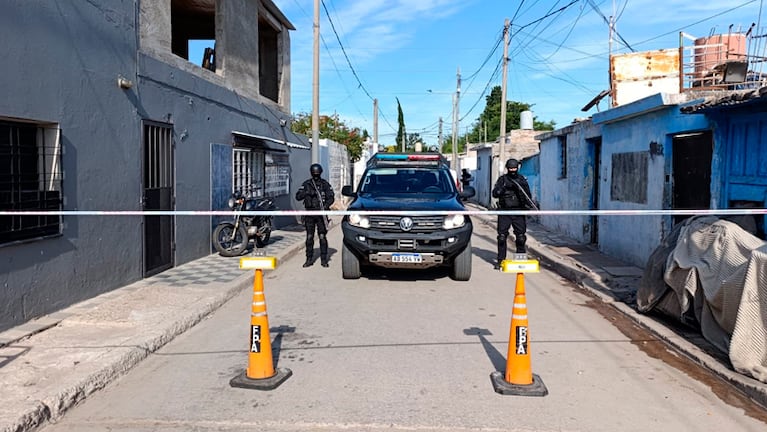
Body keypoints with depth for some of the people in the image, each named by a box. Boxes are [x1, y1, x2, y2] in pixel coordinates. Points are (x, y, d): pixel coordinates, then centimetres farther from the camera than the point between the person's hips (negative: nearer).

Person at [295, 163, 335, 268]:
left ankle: (324, 259, 6)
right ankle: (309, 259, 11)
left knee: (322, 237, -2)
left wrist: (326, 205, -16)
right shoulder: (306, 184, 6)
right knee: (309, 237, 4)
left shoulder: (325, 184, 4)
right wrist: (307, 192, -18)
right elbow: (298, 196, -1)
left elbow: (331, 197, 2)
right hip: (309, 214, 1)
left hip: (321, 213, -1)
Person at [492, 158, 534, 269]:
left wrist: (529, 206, 3)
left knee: (521, 236, 0)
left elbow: (528, 196, 15)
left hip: (518, 212, 1)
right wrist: (504, 187, -19)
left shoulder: (522, 180, 10)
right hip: (504, 212, -1)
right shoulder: (502, 179, 5)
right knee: (502, 236, -2)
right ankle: (501, 260, 5)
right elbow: (495, 193, -5)